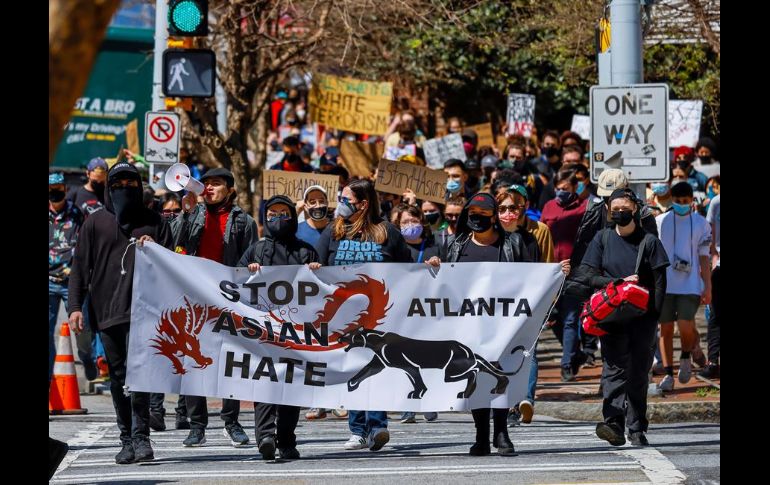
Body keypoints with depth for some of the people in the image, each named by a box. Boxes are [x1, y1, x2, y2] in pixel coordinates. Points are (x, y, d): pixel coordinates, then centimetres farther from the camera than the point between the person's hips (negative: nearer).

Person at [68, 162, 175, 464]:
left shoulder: (153, 222, 14)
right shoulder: (95, 223, 13)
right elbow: (80, 267, 11)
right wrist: (75, 306, 1)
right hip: (107, 311, 2)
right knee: (118, 376, 4)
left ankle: (141, 436, -15)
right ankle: (127, 439, 10)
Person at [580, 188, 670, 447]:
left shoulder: (648, 241, 4)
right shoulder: (602, 239, 8)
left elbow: (659, 281, 2)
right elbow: (590, 276, 3)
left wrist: (655, 314, -7)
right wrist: (621, 282, -11)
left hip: (642, 316, 0)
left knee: (638, 372, 2)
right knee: (614, 368, -13)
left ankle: (636, 429, 8)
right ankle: (613, 423, -26)